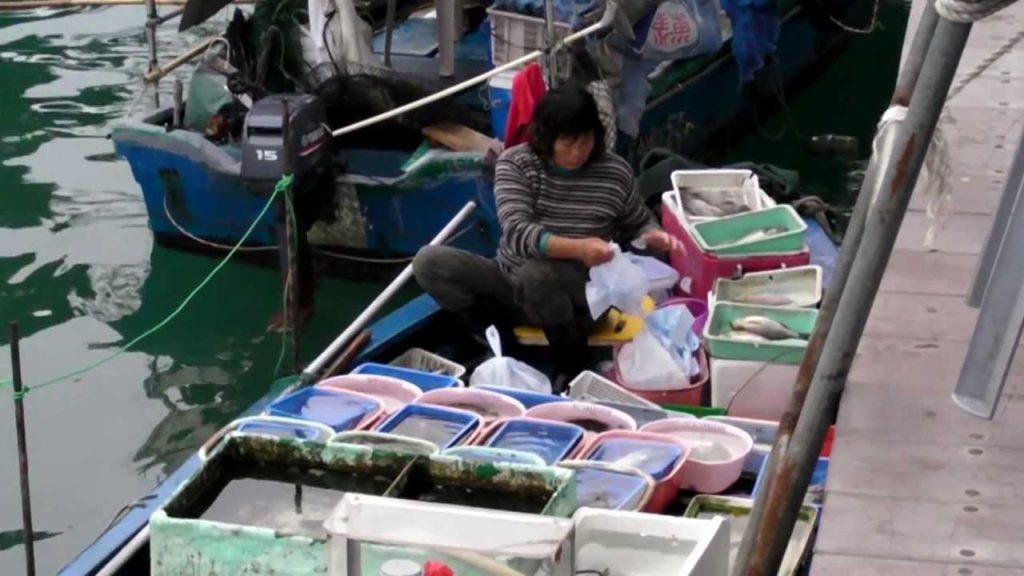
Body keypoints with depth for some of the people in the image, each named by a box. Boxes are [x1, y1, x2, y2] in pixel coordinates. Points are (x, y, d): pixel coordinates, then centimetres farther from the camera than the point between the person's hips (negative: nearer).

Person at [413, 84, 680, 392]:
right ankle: (503, 342, -8)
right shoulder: (515, 163, -10)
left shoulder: (615, 172, -7)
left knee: (536, 273, -38)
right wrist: (576, 248, -41)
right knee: (428, 262, -18)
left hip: (578, 295, -2)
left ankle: (573, 367, -16)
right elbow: (516, 233, -24)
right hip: (512, 285, 2)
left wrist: (653, 236, -14)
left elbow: (637, 223, 12)